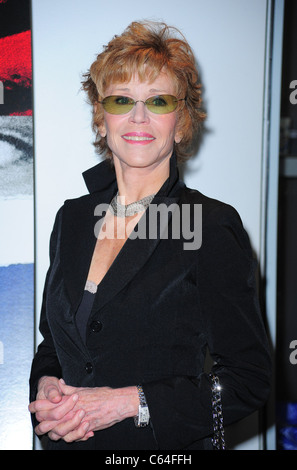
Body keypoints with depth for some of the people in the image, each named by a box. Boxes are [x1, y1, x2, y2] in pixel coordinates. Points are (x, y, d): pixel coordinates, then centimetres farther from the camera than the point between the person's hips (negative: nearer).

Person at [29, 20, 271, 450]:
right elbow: (52, 340, 11)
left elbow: (249, 379, -14)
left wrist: (127, 402, -20)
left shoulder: (214, 226, -14)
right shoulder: (72, 217, 1)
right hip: (69, 441, 5)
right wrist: (46, 386, -10)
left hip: (171, 447, -4)